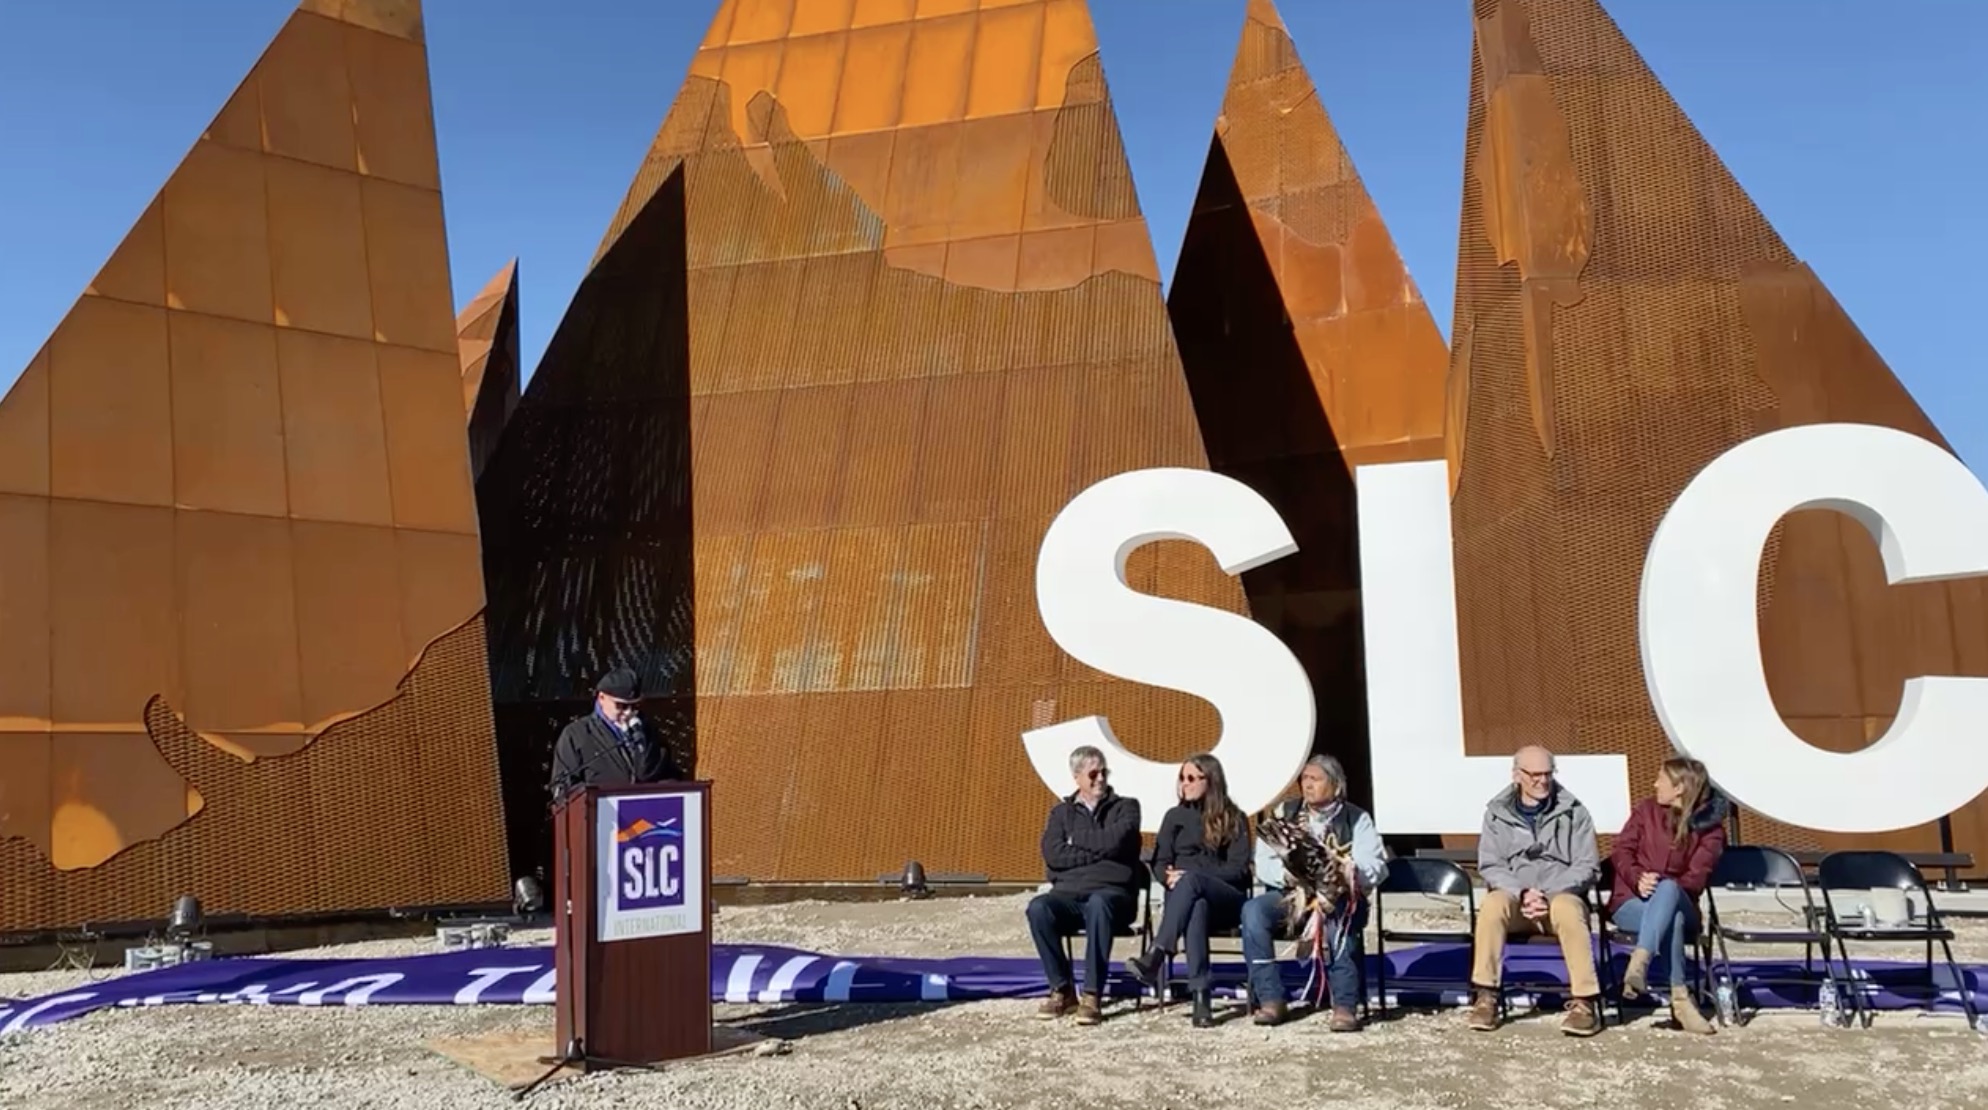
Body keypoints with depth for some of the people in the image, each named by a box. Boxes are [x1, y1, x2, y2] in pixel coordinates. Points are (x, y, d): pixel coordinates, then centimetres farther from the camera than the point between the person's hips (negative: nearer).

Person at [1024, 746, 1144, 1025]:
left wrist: (1075, 840, 3)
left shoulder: (1126, 807, 13)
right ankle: (1062, 989, -16)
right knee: (1038, 907, -31)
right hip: (1068, 893, 2)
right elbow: (1053, 854, 0)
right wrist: (1099, 852, -3)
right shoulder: (1061, 811, 19)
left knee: (1098, 905, -39)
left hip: (1112, 893, -2)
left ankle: (1093, 995, -33)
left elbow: (1115, 842, -9)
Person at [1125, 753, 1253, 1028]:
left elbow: (1239, 869, -1)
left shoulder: (1234, 819, 11)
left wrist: (1190, 877, -15)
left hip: (1227, 899, -2)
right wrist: (1169, 876, -15)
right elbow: (1160, 862, 12)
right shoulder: (1175, 816, 20)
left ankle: (1155, 956, -52)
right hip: (1184, 894, 2)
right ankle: (1200, 995, -50)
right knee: (1196, 906, -39)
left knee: (1191, 881, -39)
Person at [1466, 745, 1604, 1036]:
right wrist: (1522, 893, -16)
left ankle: (1584, 1002, -30)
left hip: (1561, 895, -1)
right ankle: (1485, 996, -26)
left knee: (1567, 908, -36)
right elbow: (1489, 866, 3)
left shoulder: (1573, 811, 5)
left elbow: (1587, 866, 0)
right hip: (1514, 897, 1)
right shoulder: (1498, 812, 8)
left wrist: (1547, 893, -14)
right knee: (1493, 904, -33)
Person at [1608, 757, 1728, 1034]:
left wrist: (1661, 885, -25)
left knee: (1668, 888, -40)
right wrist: (1638, 879, -18)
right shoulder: (1647, 809, 10)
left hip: (1677, 902, -1)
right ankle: (1680, 998, -42)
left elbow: (1695, 879, -6)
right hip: (1632, 902, 1)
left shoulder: (1711, 829, 3)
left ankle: (1638, 963, -53)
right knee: (1673, 918, -37)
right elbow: (1621, 851, 3)